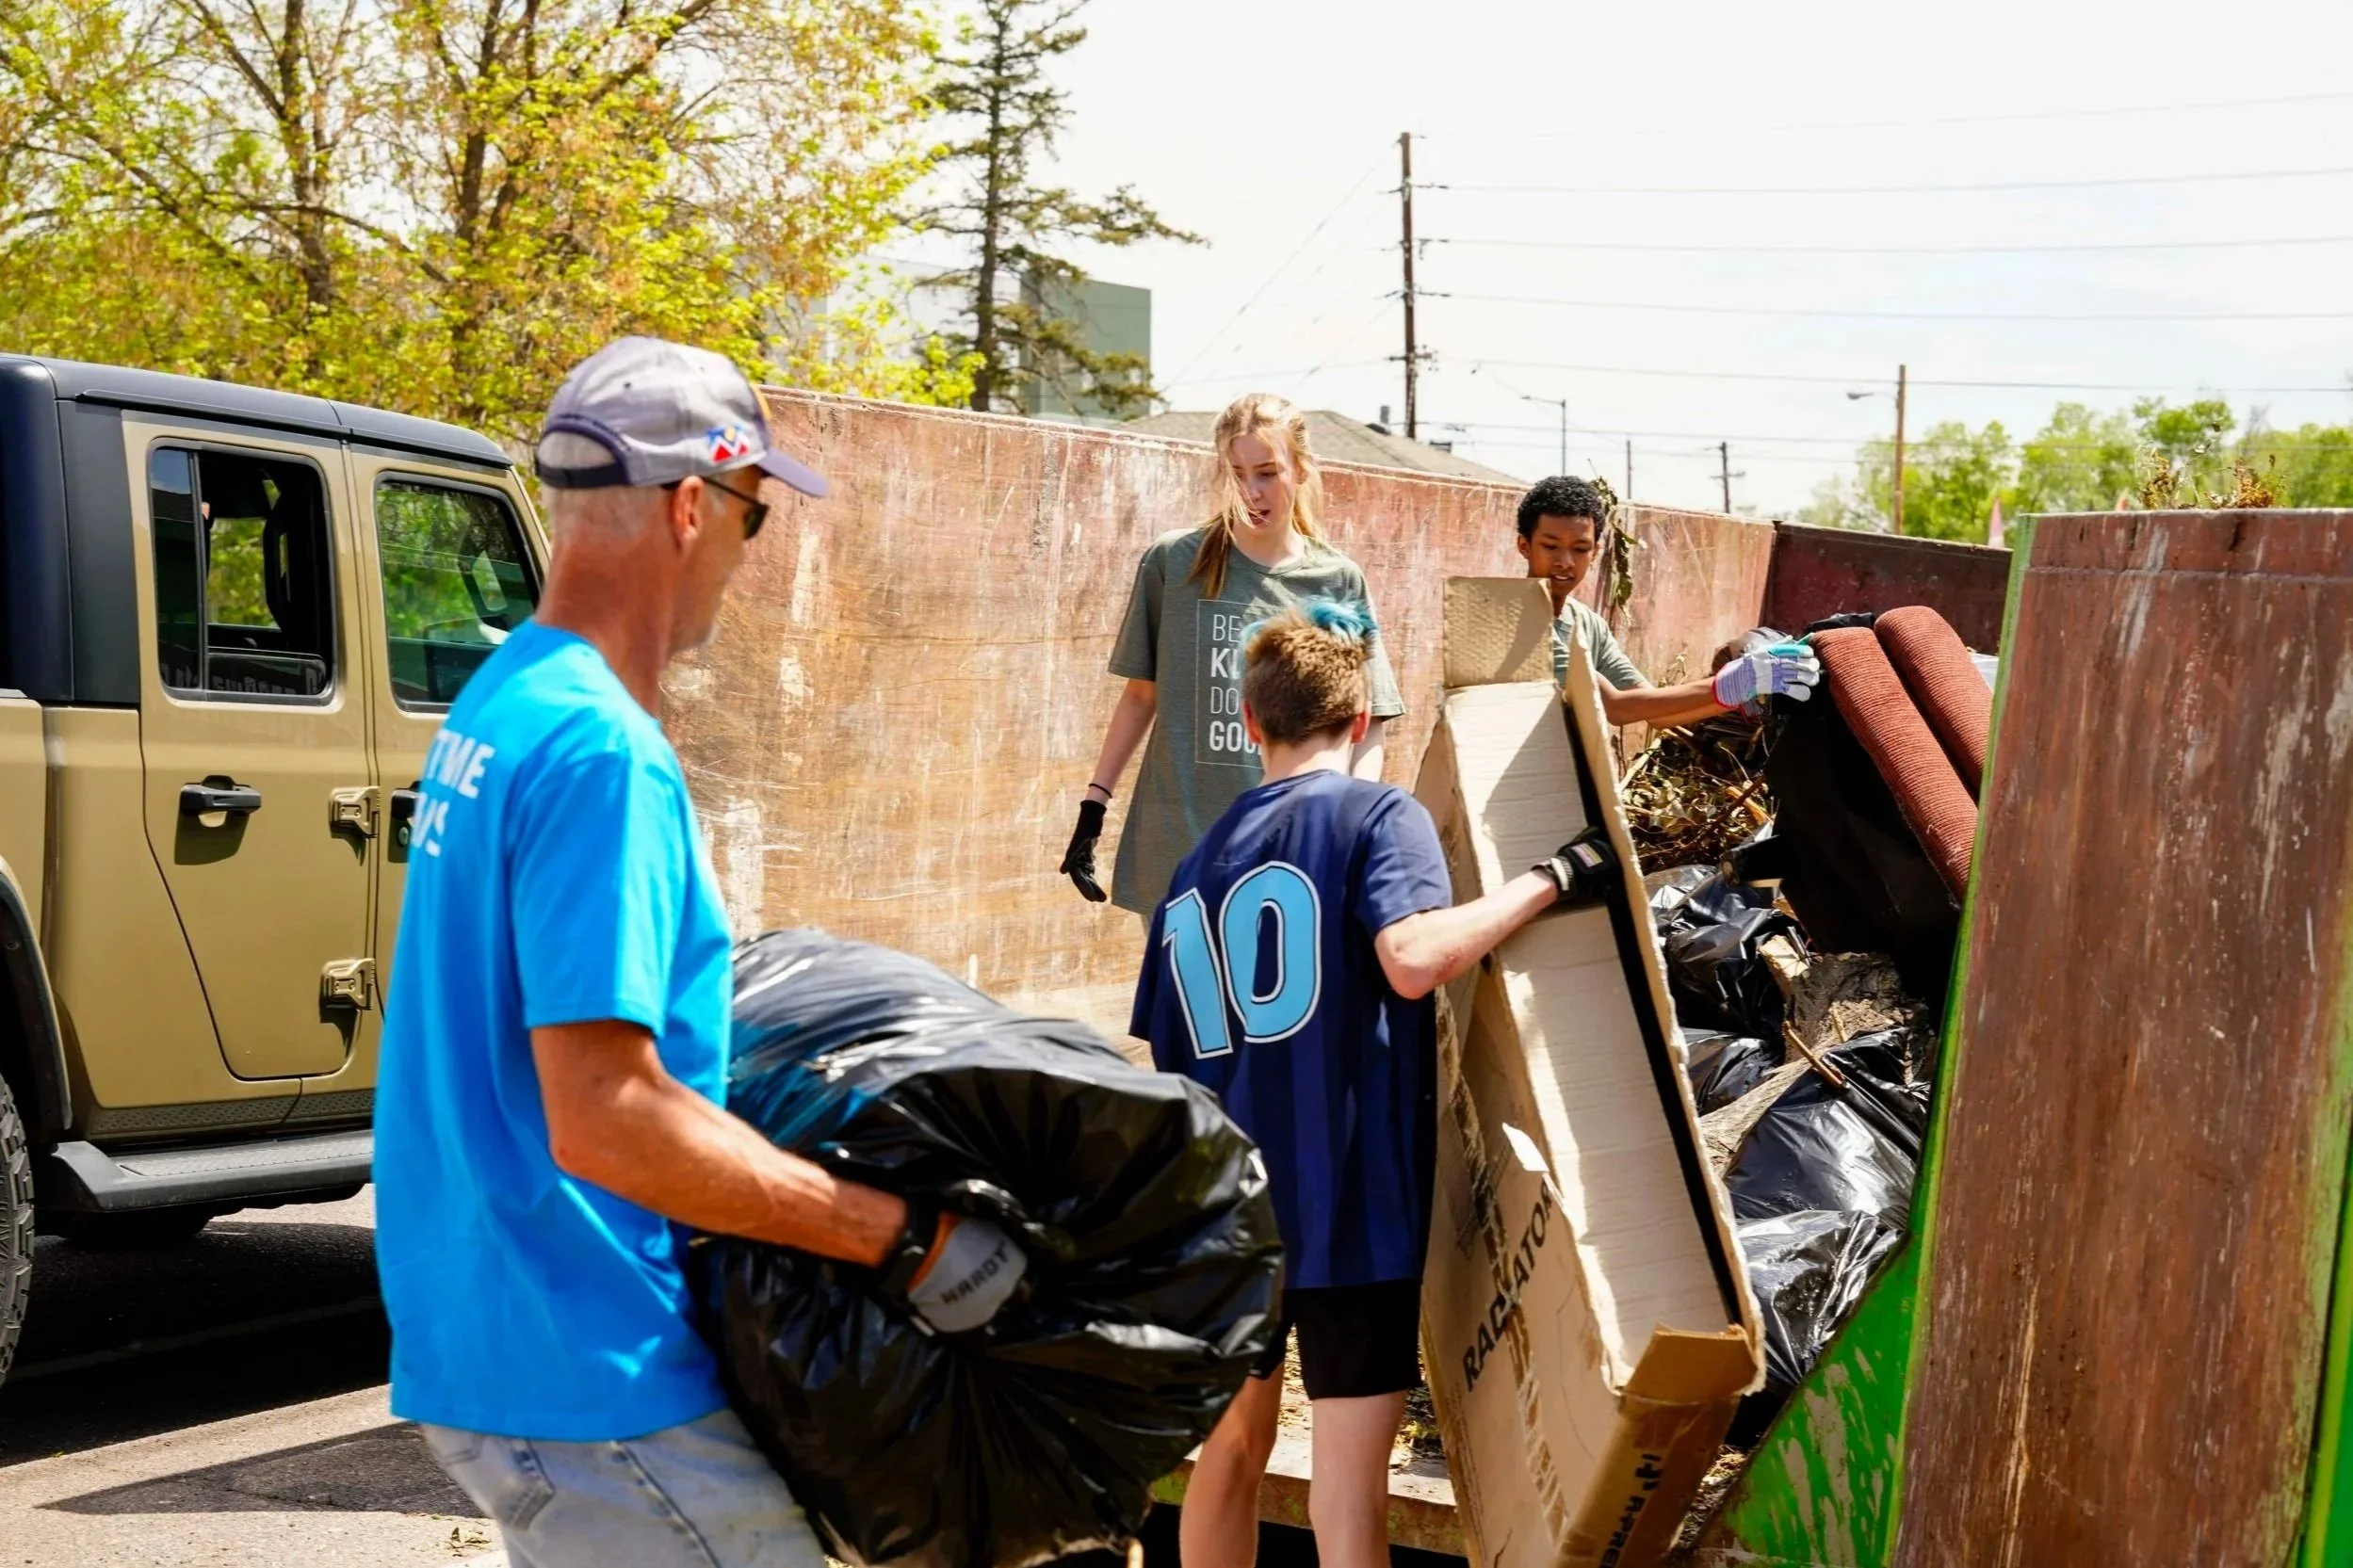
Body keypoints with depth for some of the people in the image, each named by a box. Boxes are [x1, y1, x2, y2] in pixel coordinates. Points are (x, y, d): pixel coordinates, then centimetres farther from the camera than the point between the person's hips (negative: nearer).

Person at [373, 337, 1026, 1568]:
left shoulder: (494, 704, 10)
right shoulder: (602, 750, -21)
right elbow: (605, 1121, -27)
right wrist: (904, 1238, -23)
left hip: (475, 1329, 10)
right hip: (583, 1376, -10)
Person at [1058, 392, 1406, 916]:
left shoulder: (1337, 581, 4)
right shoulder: (1172, 562, 3)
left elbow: (1366, 730, 5)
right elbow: (1141, 694, 11)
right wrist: (1095, 802, 6)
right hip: (1177, 852, 0)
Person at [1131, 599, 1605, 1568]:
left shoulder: (1200, 862, 12)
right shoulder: (1379, 815, -5)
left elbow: (1171, 1067, 13)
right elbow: (1414, 959, -26)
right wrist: (1554, 876, -16)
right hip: (1350, 1207, -6)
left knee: (1231, 1447, 21)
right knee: (1348, 1485, -1)